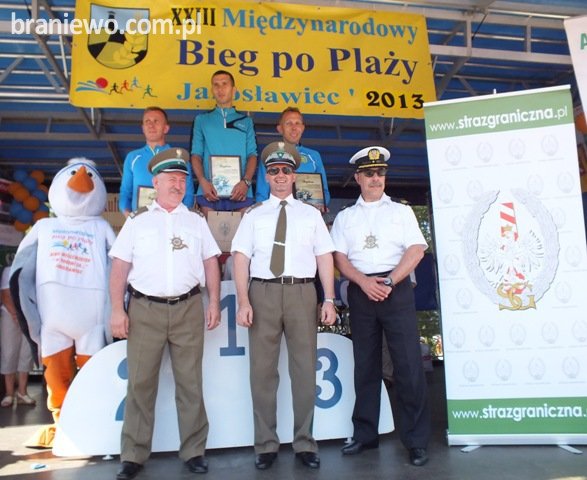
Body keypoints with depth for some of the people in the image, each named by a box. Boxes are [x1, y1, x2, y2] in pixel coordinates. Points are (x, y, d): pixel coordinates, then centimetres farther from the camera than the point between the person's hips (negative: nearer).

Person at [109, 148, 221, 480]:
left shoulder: (197, 221, 12)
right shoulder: (137, 221, 7)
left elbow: (211, 263, 11)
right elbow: (120, 267, 4)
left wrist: (214, 303, 2)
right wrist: (118, 310, -4)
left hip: (189, 309, 1)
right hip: (145, 309, -1)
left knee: (190, 383, 7)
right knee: (141, 383, 5)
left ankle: (194, 451, 19)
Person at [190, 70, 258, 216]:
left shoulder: (246, 121, 17)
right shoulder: (202, 120, 18)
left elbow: (252, 155, 9)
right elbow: (196, 154, 10)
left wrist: (246, 181, -10)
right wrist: (203, 181, -8)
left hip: (240, 191, 0)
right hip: (210, 190, 0)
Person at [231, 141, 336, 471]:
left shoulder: (311, 214, 13)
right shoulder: (254, 215, 10)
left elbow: (325, 257, 8)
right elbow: (242, 258, 2)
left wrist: (329, 300, -2)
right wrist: (243, 302, -9)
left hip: (302, 292, 1)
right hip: (263, 292, 0)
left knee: (305, 369, 5)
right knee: (263, 370, 5)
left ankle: (305, 443, 19)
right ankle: (267, 445, 18)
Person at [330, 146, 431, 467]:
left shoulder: (401, 211, 10)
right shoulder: (345, 217, 14)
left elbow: (416, 250, -1)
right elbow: (339, 257, 4)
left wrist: (389, 282, -12)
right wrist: (365, 282, -12)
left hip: (397, 290, -2)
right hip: (360, 292, 2)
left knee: (408, 364, -4)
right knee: (365, 365, 9)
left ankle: (416, 440, 7)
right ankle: (365, 434, 20)